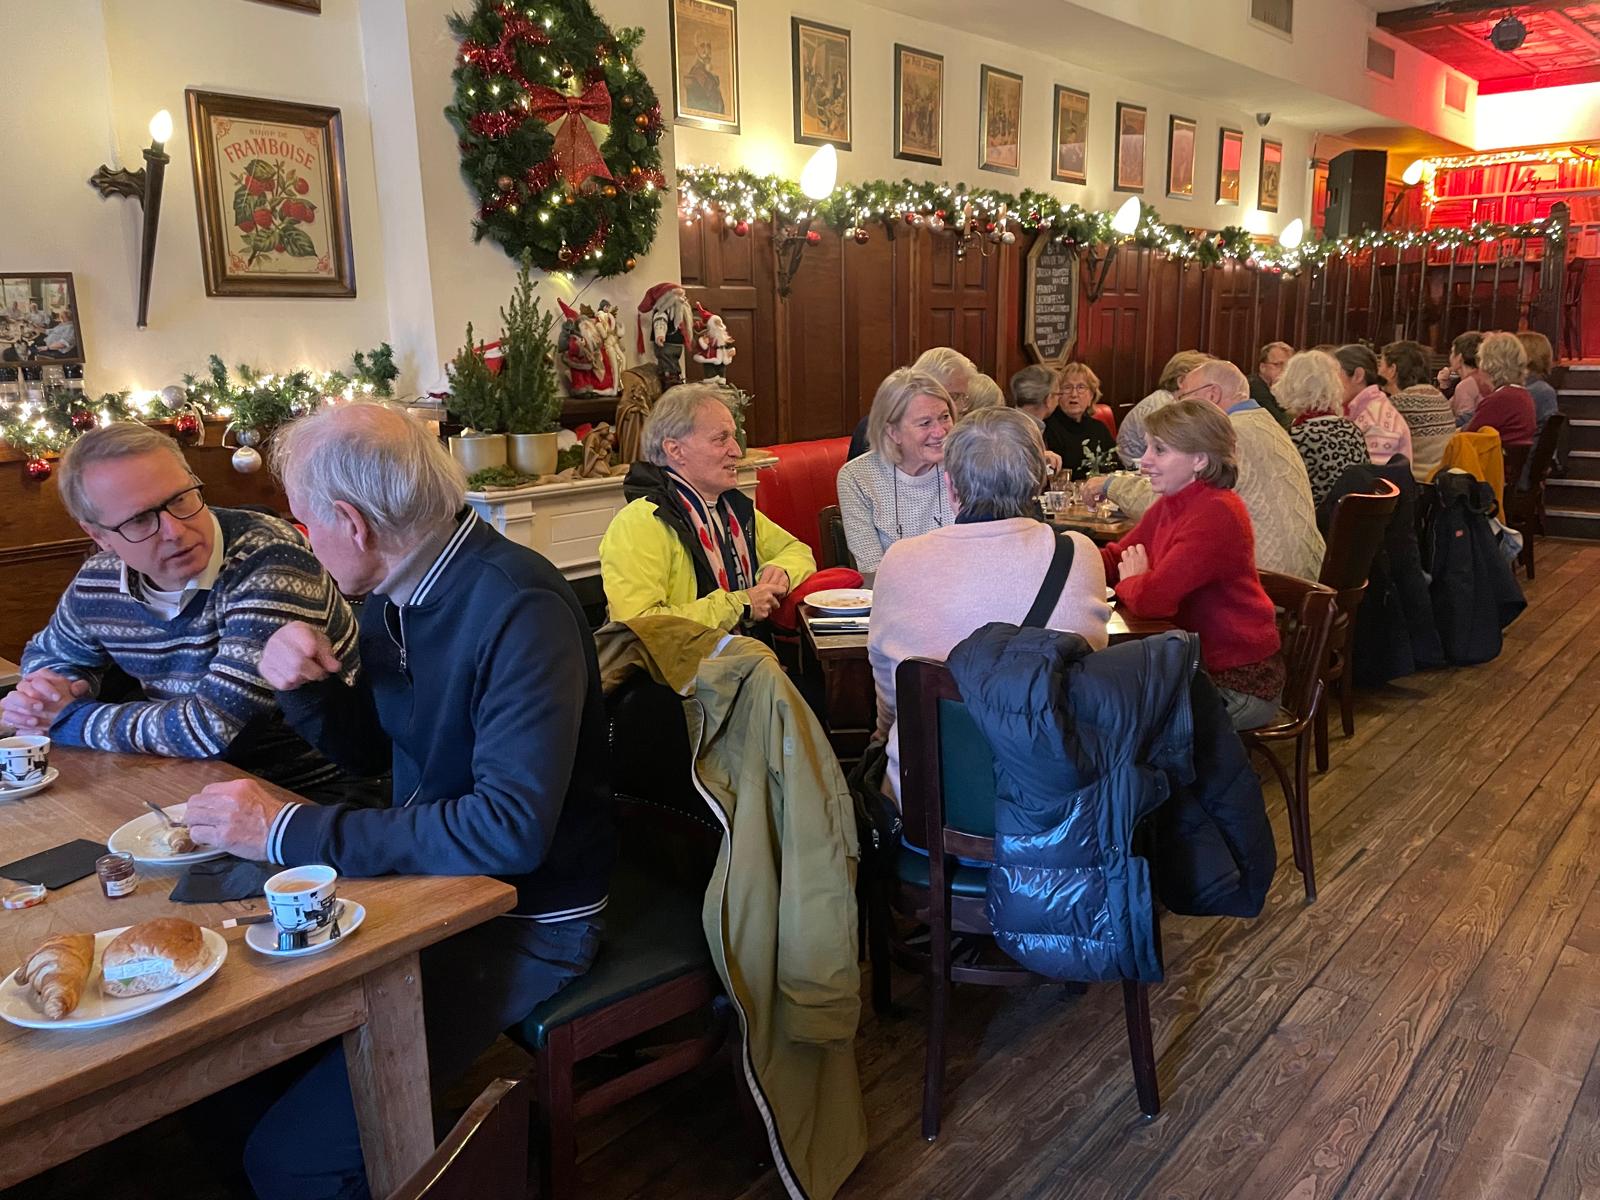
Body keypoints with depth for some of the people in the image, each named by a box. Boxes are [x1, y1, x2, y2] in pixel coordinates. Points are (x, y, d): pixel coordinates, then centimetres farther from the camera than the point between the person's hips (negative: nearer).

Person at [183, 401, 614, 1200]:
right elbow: (370, 748, 15)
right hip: (425, 876, 8)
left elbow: (513, 828, -31)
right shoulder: (393, 591, 2)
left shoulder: (517, 607, -25)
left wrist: (290, 832, -25)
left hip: (523, 917, -8)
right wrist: (306, 684, -8)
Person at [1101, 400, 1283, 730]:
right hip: (1198, 663, 8)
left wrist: (1130, 580, -8)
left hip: (1239, 684, -8)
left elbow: (1151, 598, -30)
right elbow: (1116, 558, 6)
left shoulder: (1217, 514, -25)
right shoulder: (1169, 505, 4)